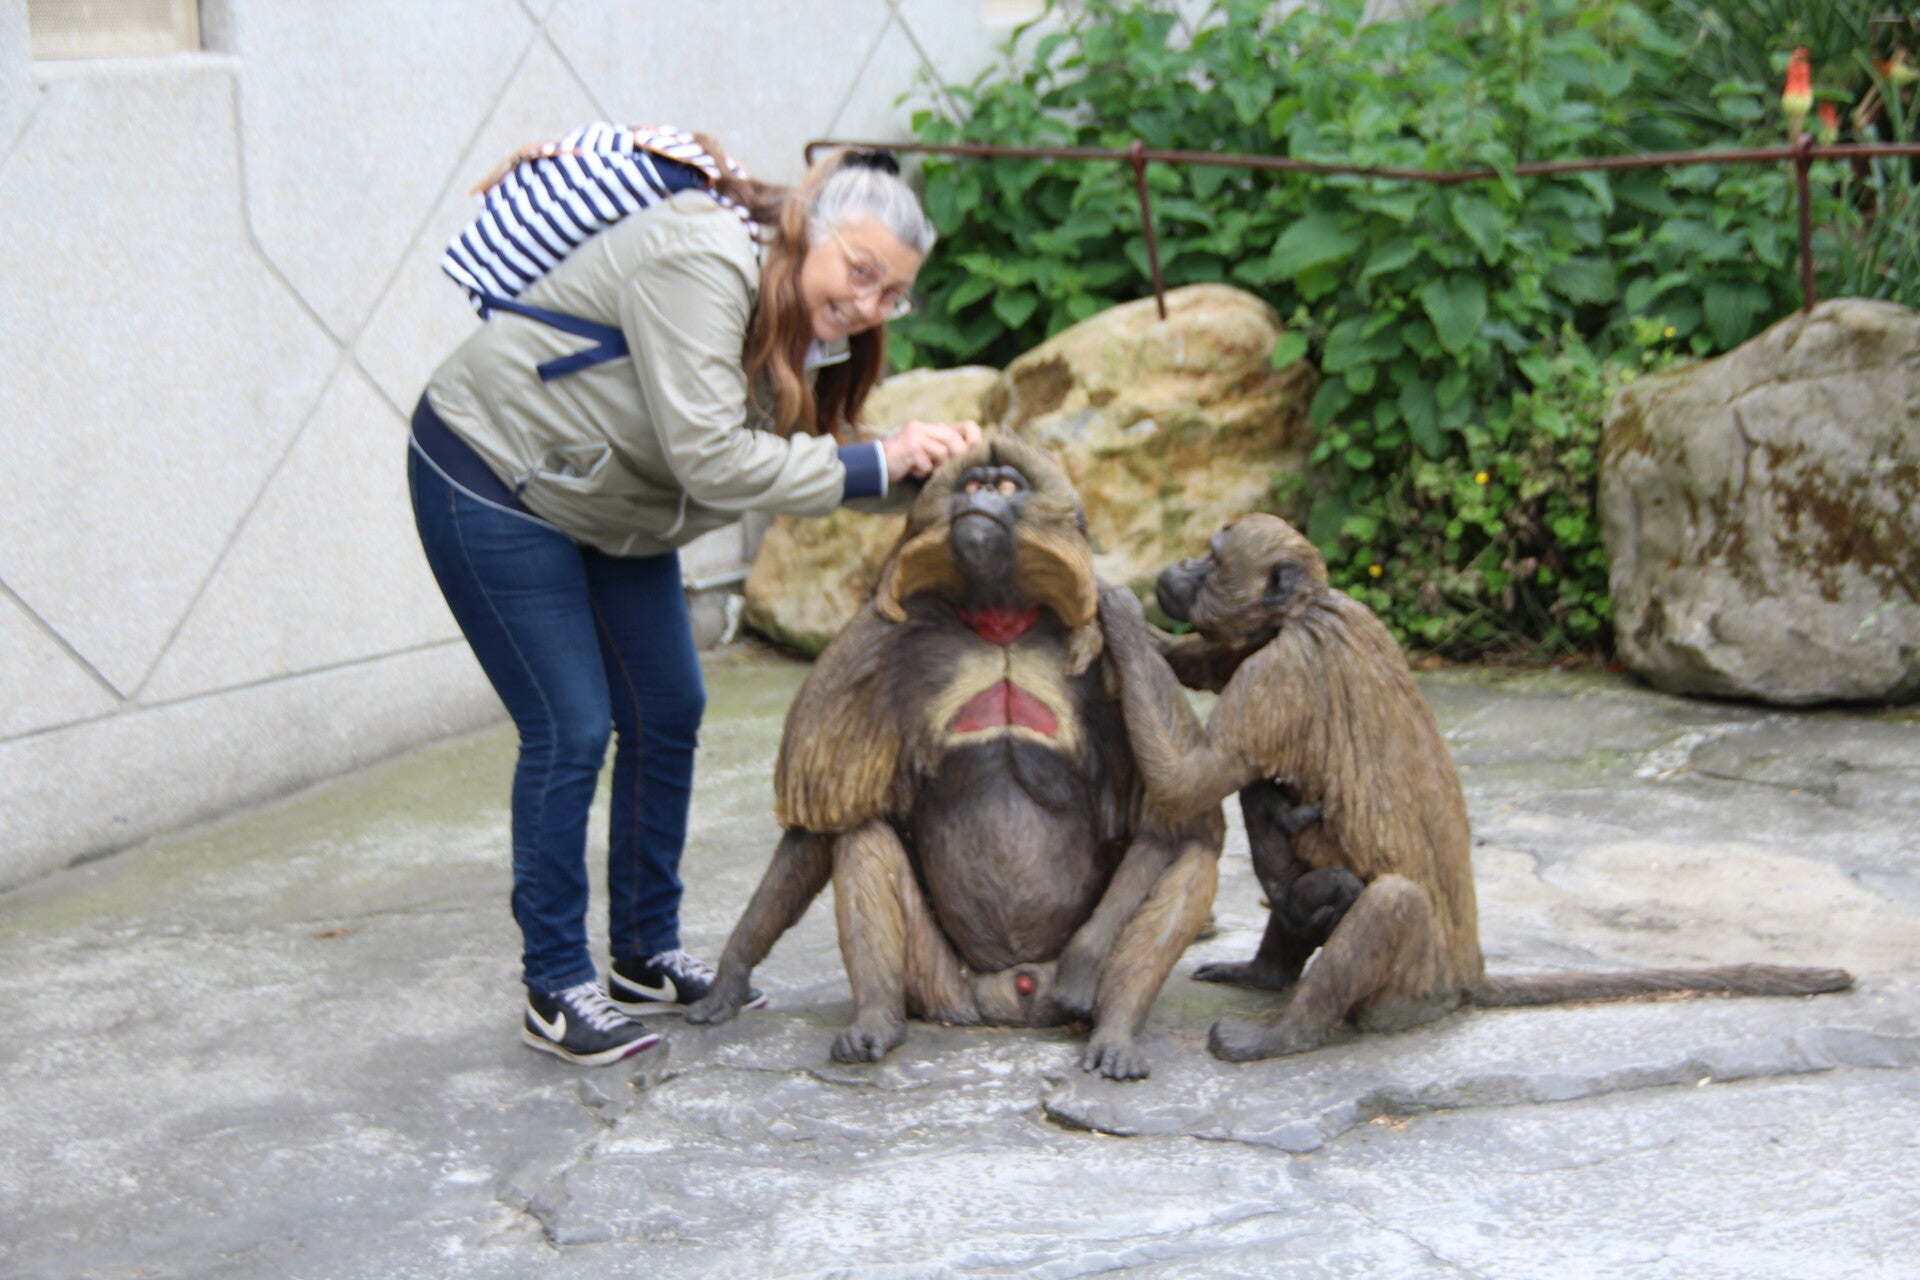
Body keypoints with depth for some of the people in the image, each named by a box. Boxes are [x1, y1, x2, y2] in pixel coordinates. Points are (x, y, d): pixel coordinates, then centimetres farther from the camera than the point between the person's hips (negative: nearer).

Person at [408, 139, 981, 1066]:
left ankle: (646, 956, 23)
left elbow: (805, 463, -4)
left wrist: (919, 468, -22)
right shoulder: (700, 266, -29)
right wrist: (873, 465, -30)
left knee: (667, 713, 9)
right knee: (570, 731, -9)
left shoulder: (802, 316, 1)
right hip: (490, 478, -9)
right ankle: (555, 988, 4)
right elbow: (711, 461, -34)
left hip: (607, 507, 9)